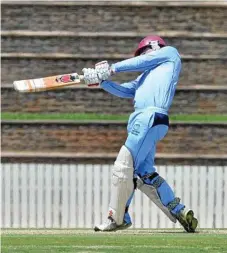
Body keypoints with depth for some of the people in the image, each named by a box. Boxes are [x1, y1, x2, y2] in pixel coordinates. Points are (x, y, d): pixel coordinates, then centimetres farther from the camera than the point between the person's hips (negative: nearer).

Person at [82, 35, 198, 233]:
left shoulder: (170, 53, 13)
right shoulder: (146, 76, 32)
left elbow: (140, 62, 6)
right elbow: (123, 91, 24)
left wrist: (112, 69, 13)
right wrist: (102, 80, 10)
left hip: (151, 119, -9)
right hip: (143, 121, 9)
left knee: (123, 166, -11)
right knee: (145, 174, 4)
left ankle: (117, 218, -9)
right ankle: (180, 213, 6)